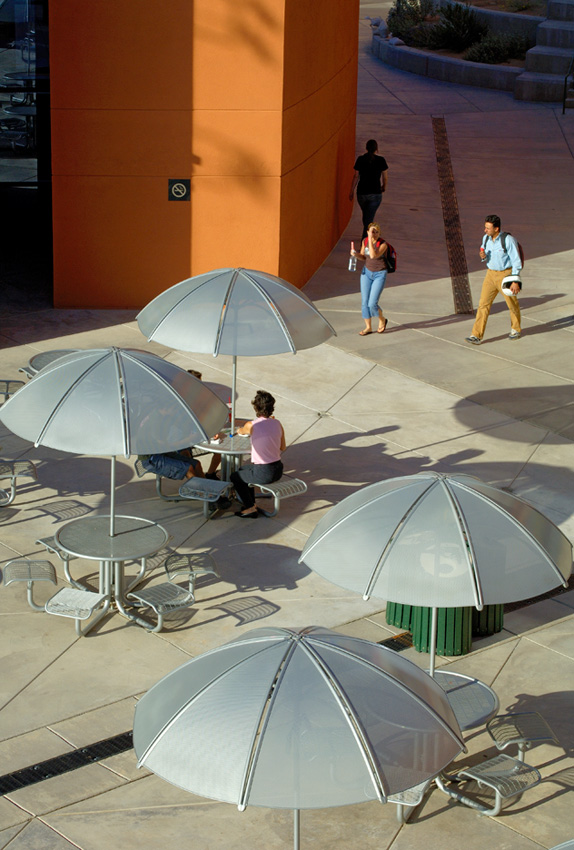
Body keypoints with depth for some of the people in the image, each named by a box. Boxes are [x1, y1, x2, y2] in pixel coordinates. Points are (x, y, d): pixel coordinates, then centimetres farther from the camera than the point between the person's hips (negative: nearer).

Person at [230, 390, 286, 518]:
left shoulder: (252, 425, -16)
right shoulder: (277, 423, -2)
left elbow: (240, 431, 9)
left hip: (263, 474, -6)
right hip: (278, 470, 6)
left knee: (235, 477, 22)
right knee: (243, 470, 30)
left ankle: (250, 508, 19)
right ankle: (251, 503, 35)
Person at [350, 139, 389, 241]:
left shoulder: (360, 159, -5)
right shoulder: (381, 160, -9)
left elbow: (356, 176, -3)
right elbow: (385, 177, -2)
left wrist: (351, 191, 6)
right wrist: (384, 186, 19)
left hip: (361, 193, 3)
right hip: (375, 194, -3)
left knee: (366, 215, 25)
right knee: (369, 218, -1)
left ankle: (368, 234, 44)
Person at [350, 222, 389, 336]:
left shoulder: (383, 244, -20)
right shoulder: (365, 241, -3)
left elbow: (373, 255, -35)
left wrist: (371, 239, -34)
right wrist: (355, 254, -11)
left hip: (379, 274, -5)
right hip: (367, 272, 5)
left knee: (372, 304, -10)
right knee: (364, 302, 3)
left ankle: (382, 320, 19)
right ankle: (368, 327, 18)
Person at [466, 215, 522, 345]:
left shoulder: (508, 240, -19)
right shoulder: (486, 239, 0)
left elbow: (516, 261, -16)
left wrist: (516, 282, -19)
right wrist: (483, 257, -11)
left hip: (506, 274, -5)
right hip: (491, 274, 5)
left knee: (512, 304, 12)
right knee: (483, 304, -4)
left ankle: (516, 329, 37)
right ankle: (476, 335, -7)